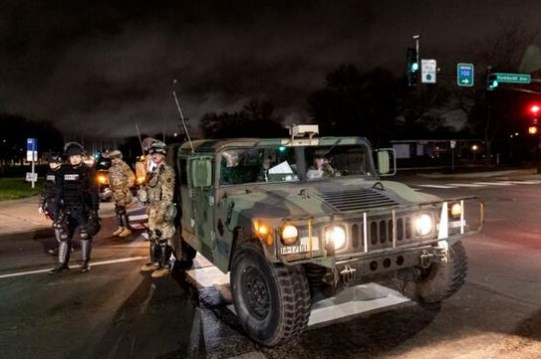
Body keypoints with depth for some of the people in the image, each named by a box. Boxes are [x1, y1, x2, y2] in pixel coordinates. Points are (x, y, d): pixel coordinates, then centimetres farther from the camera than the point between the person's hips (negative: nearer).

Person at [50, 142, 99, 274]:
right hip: (69, 210, 4)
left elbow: (94, 192, -9)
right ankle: (62, 263, 15)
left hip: (84, 210, -4)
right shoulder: (65, 172, 7)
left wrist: (95, 209, -14)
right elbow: (59, 190, 10)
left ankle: (85, 262, 14)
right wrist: (56, 206, 5)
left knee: (85, 235, 2)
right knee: (64, 236, 6)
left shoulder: (87, 172, -5)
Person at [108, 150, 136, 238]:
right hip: (115, 192, 9)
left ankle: (127, 229, -2)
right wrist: (111, 187, 16)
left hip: (122, 192, -9)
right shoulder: (112, 168, 13)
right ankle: (121, 227, 22)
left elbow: (131, 177, -16)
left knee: (121, 210, -9)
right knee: (118, 210, 12)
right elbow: (111, 179, 25)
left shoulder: (123, 166, -13)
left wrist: (127, 187, -15)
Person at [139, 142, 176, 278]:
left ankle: (165, 266, 7)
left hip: (162, 211, -9)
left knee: (163, 239, -2)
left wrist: (161, 212, -22)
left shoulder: (167, 171, -14)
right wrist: (150, 208, 18)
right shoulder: (155, 171, 14)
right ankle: (155, 262, 30)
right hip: (153, 210, 9)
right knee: (153, 237, 17)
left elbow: (167, 195, -19)